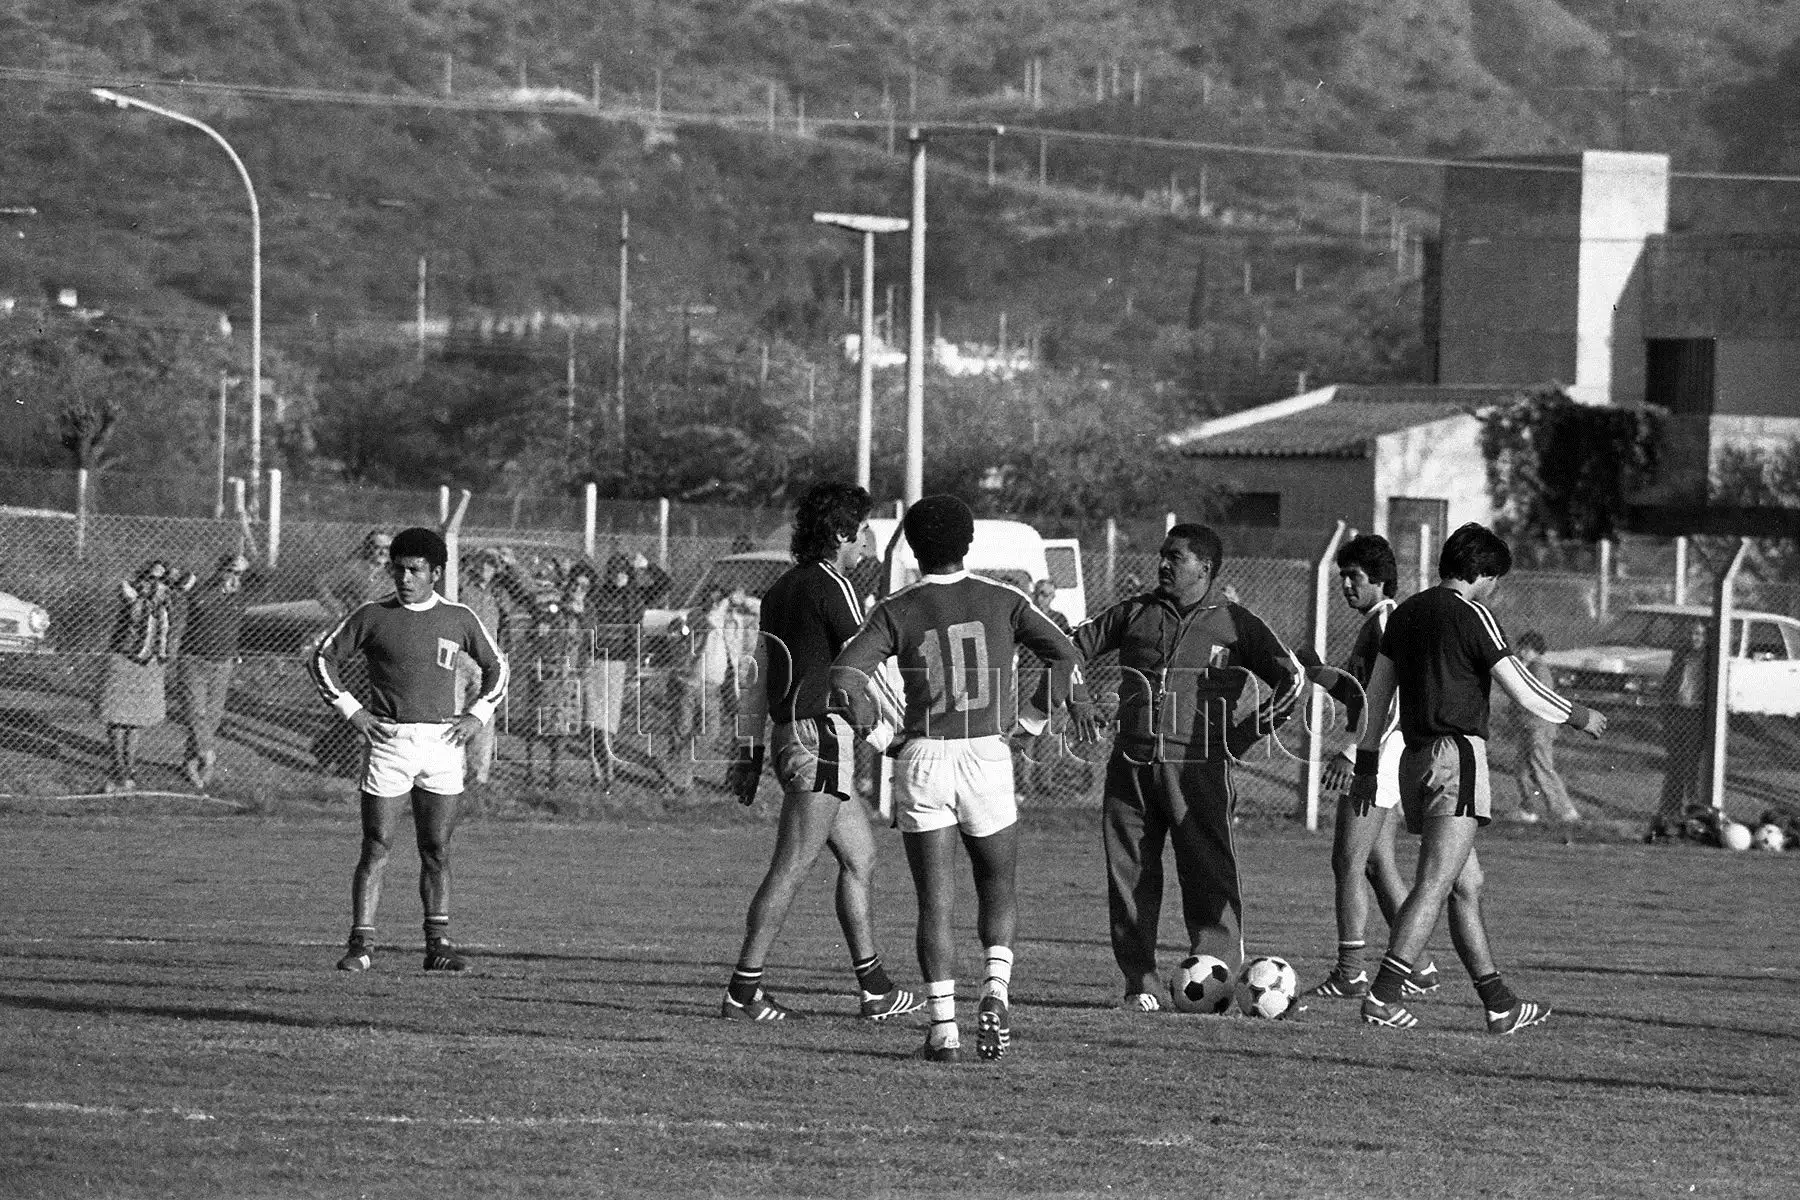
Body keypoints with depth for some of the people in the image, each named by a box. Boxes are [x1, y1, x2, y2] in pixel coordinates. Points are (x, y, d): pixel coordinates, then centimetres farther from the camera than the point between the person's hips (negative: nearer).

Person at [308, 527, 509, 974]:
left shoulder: (459, 619, 7)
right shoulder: (372, 616, 2)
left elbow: (496, 666, 19)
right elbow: (323, 659, 8)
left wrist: (477, 715, 7)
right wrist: (351, 709, -1)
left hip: (442, 743, 2)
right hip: (389, 740, -2)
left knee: (437, 852, 3)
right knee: (375, 848, -5)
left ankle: (438, 944, 8)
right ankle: (361, 944, -4)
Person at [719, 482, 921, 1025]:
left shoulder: (782, 589, 15)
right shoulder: (831, 588, -13)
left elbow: (759, 682, 18)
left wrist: (749, 755, 21)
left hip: (790, 736, 10)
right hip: (821, 737, -10)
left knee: (860, 857, 14)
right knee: (791, 868, -7)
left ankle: (876, 989, 17)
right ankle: (743, 991, -7)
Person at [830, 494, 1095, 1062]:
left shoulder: (897, 611, -1)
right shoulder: (1002, 600, 2)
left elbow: (845, 674, -11)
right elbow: (1064, 652, -3)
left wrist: (870, 725, 6)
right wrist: (1074, 700, 15)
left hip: (923, 759, -1)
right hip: (987, 756, 1)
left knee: (935, 903, 4)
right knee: (998, 887, 17)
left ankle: (943, 1026, -3)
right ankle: (996, 989, -7)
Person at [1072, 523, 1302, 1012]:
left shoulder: (1235, 624, 6)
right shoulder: (1134, 614, 14)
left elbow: (1290, 680, 8)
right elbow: (1071, 649, 21)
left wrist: (1244, 734, 1)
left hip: (1198, 768, -3)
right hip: (1131, 765, 3)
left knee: (1209, 875, -9)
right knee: (1129, 875, 2)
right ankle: (1141, 984, 8)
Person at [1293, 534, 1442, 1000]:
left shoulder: (1387, 621, -13)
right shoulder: (1373, 623, 18)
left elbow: (1390, 699, -22)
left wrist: (1353, 752, -27)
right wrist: (1319, 673, 11)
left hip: (1377, 752, -10)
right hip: (1373, 754, 10)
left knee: (1348, 865, -10)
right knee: (1379, 866, 12)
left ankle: (1349, 974, -10)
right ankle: (1419, 969, 15)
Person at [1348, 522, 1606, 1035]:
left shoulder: (1406, 613, 15)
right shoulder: (1472, 616, -8)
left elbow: (1377, 692, 19)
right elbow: (1523, 691, -8)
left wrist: (1366, 764, 25)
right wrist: (1580, 717, 7)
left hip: (1416, 758, 9)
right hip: (1457, 756, -9)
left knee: (1467, 885, 13)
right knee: (1435, 885, -13)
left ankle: (1498, 1003, 16)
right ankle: (1382, 997, -22)